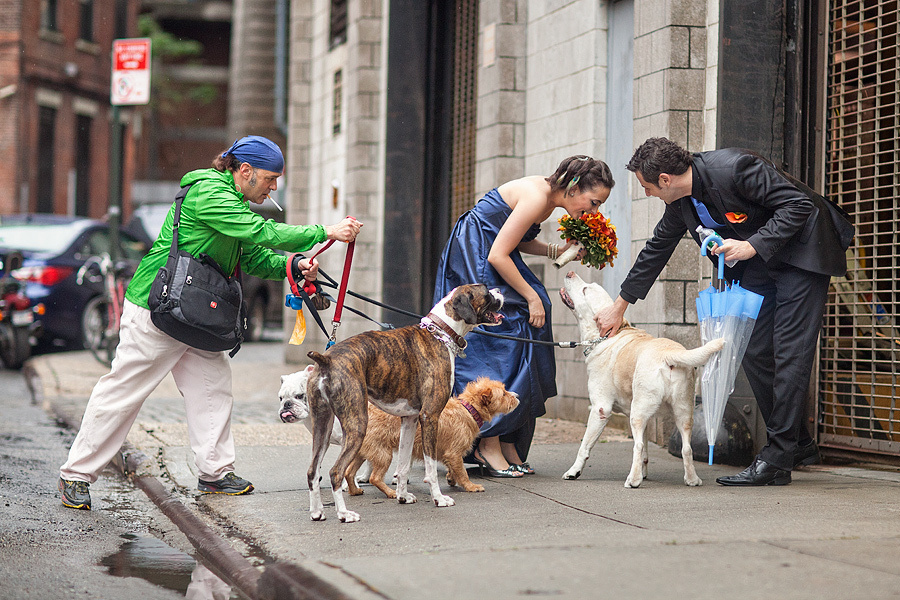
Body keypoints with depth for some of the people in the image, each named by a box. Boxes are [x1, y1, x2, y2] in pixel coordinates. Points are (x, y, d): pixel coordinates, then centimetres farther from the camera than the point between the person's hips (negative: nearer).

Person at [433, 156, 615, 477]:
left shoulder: (549, 197, 5)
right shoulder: (537, 197, -23)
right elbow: (498, 256, -23)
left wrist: (559, 252, 4)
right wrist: (531, 296, -16)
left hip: (484, 258, 10)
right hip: (473, 260, -10)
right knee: (499, 345, -12)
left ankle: (508, 446, 3)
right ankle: (488, 446, -8)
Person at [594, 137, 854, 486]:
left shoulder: (734, 168, -27)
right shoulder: (680, 204, -1)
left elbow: (799, 204, -25)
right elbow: (656, 250, 14)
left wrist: (753, 245, -29)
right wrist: (620, 306, 19)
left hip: (800, 248, -9)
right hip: (758, 262, 9)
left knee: (789, 352, -12)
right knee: (755, 354, 4)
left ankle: (776, 461, -12)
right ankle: (799, 446, 16)